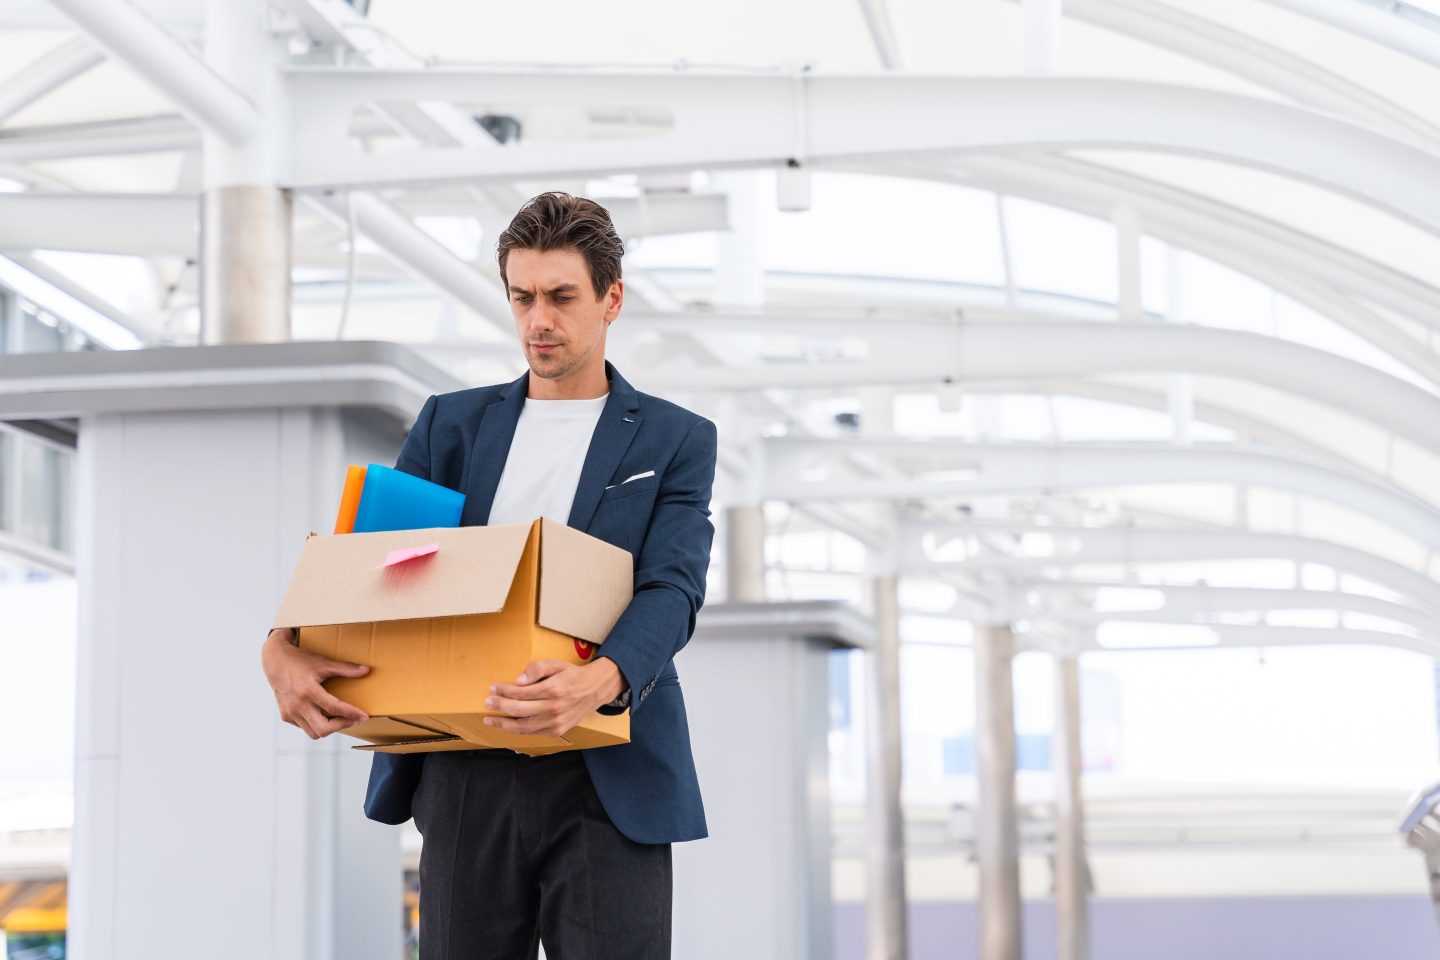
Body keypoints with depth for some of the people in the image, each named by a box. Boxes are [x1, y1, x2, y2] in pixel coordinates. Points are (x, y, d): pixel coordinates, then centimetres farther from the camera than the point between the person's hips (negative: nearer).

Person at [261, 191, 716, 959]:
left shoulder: (676, 440, 7)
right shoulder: (453, 424, 15)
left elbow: (670, 591, -7)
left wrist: (599, 681, -30)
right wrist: (285, 648, -17)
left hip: (609, 781, -2)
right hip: (467, 779, 3)